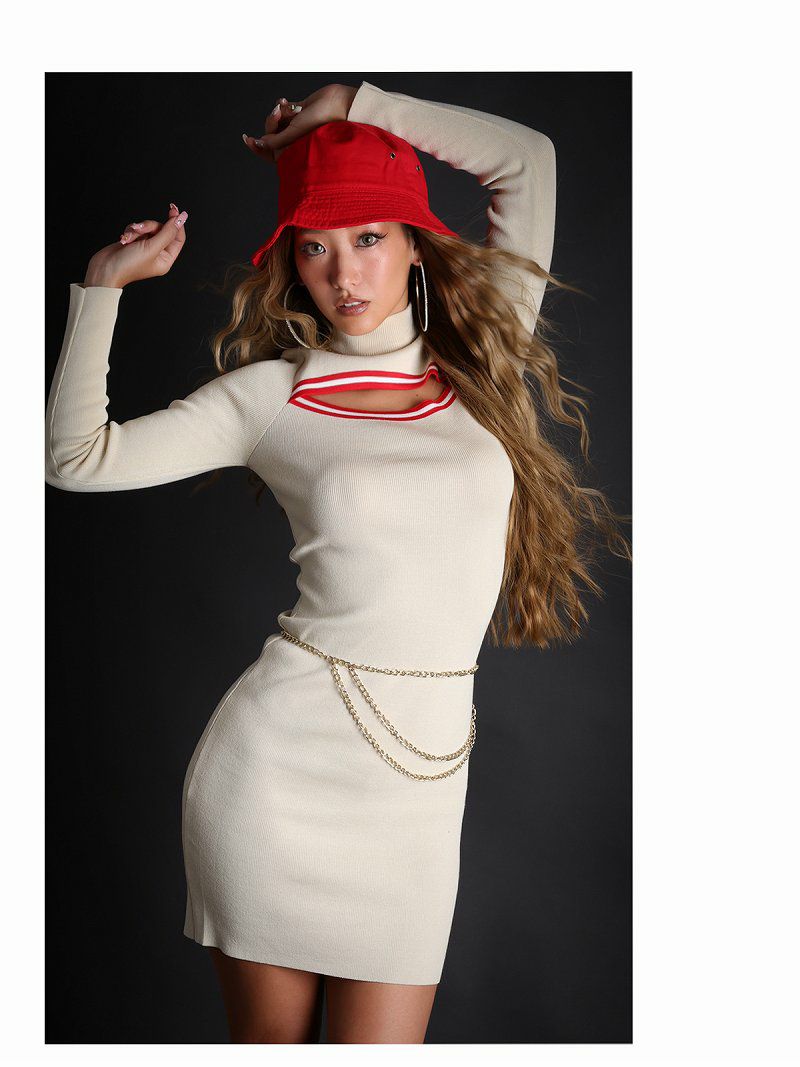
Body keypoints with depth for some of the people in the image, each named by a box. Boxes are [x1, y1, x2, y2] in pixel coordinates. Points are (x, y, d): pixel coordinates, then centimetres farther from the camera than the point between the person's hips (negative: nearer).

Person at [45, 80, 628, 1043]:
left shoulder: (481, 365, 7)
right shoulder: (272, 394, 2)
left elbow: (528, 159, 9)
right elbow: (79, 458, 0)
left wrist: (356, 104, 11)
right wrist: (105, 284, 0)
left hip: (419, 785, 2)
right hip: (280, 758, -1)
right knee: (269, 1040, 8)